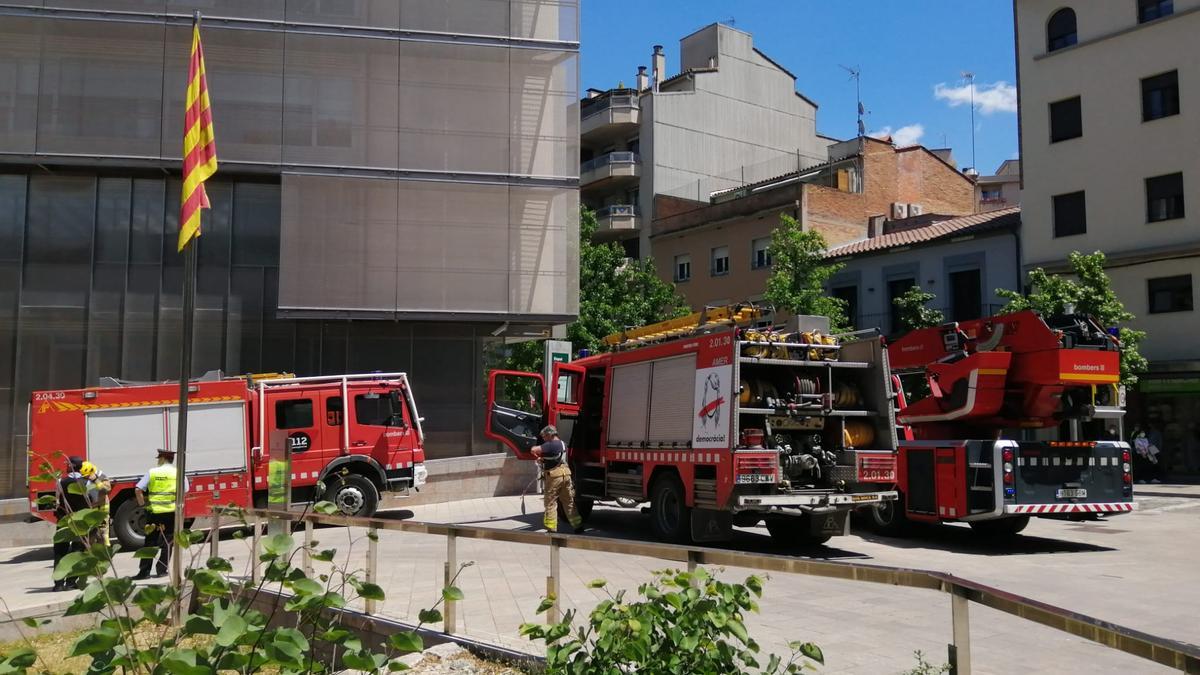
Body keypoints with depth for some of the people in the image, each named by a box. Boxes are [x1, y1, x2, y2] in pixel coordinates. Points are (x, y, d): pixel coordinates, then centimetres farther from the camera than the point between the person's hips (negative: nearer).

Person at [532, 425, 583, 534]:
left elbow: (534, 450, -21)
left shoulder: (550, 445, -13)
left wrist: (536, 455, 1)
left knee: (550, 502, 1)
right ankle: (578, 525, 15)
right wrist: (542, 458, 15)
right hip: (566, 474, 8)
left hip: (554, 476, -8)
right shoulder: (563, 444, 14)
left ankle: (551, 528, 1)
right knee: (569, 502, 14)